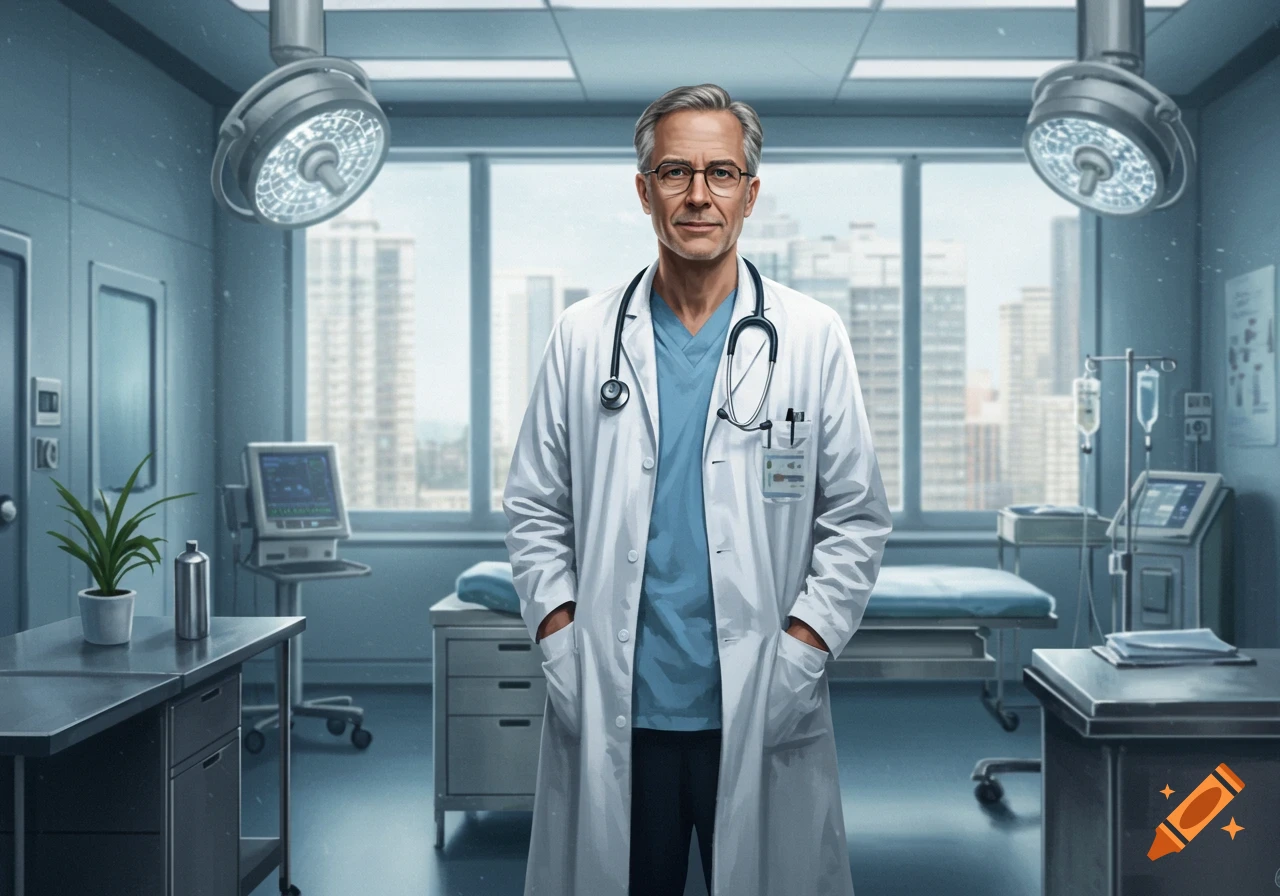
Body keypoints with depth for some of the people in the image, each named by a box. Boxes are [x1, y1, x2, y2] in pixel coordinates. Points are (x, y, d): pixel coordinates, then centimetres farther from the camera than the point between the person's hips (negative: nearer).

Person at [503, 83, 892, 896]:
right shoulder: (582, 337, 5)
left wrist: (798, 656, -7)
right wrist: (562, 645, -3)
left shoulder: (813, 338, 2)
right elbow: (535, 513, 7)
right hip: (612, 716, 1)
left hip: (762, 715, -1)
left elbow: (857, 521, 2)